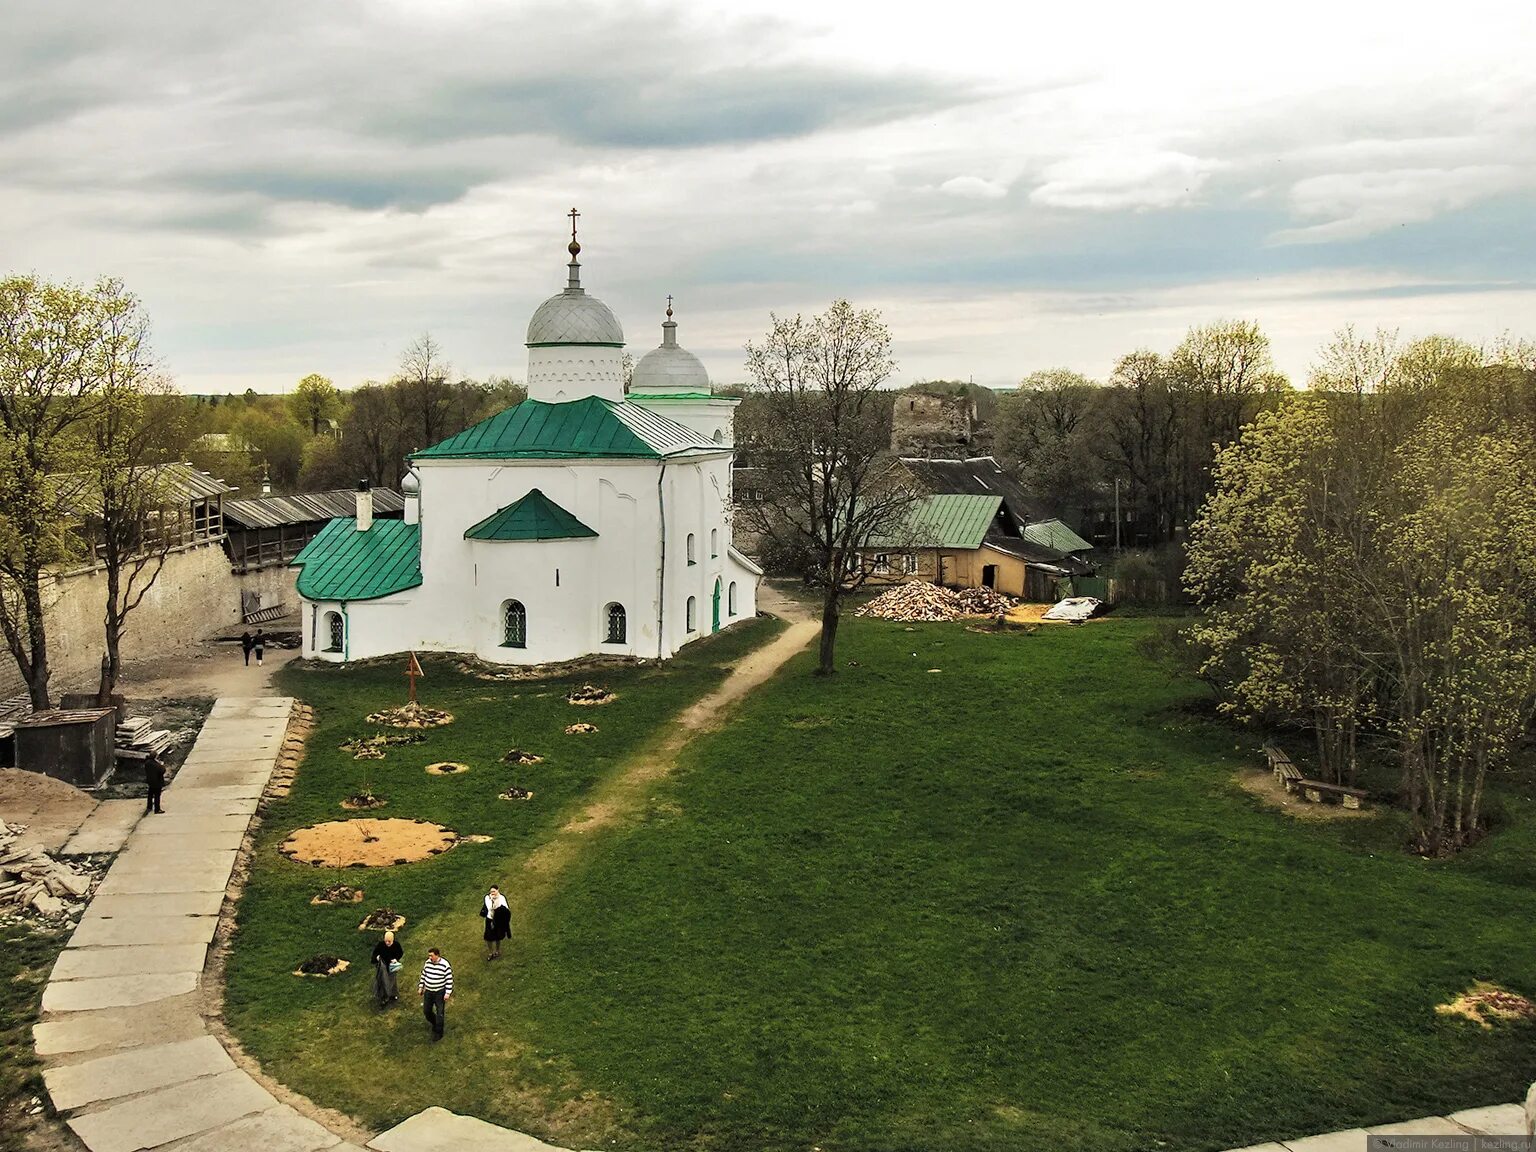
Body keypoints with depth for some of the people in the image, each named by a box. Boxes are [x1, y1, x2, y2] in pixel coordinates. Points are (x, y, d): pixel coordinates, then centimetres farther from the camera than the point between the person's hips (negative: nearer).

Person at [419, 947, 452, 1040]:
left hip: (440, 992, -5)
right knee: (426, 1011, 13)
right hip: (428, 991, 5)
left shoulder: (445, 965, -18)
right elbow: (423, 975, 13)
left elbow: (449, 980, -14)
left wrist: (448, 993, -17)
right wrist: (421, 987, 12)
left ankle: (438, 1032, 14)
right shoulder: (427, 963, -2)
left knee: (440, 1013, 1)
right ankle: (434, 1023, 40)